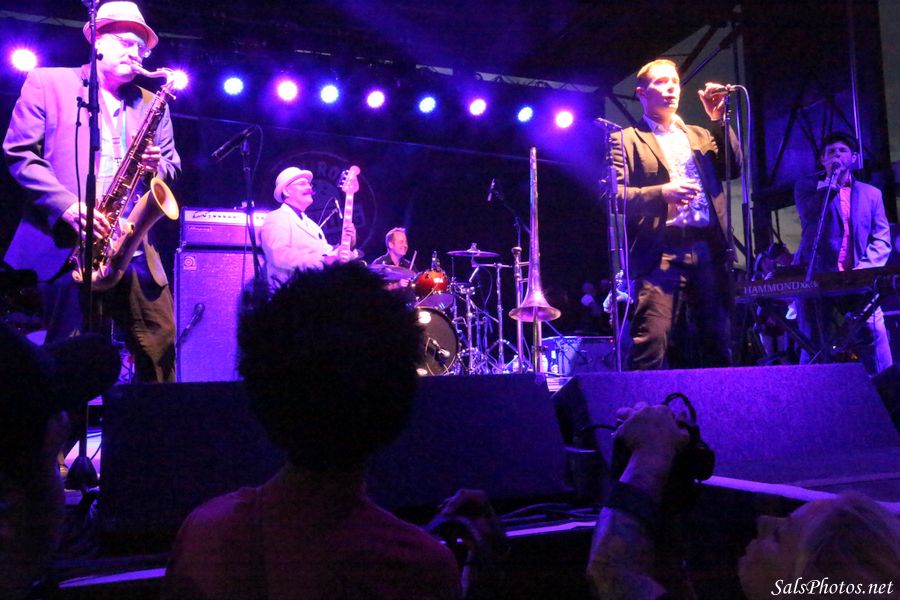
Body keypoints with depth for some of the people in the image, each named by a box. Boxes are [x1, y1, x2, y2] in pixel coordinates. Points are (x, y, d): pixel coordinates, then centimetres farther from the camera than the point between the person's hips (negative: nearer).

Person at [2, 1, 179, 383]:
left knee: (161, 345, -1)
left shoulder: (150, 102, 19)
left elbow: (173, 165, 19)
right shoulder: (47, 83, 8)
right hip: (68, 244, -3)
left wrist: (157, 164, -7)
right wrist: (67, 207, -14)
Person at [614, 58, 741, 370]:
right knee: (652, 343, -15)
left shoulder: (700, 135, 25)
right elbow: (614, 194, -2)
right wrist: (661, 193, -16)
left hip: (709, 251, 5)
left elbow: (734, 167, 13)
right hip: (660, 254, -5)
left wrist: (719, 121, 5)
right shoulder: (626, 140, 9)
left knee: (718, 343, 6)